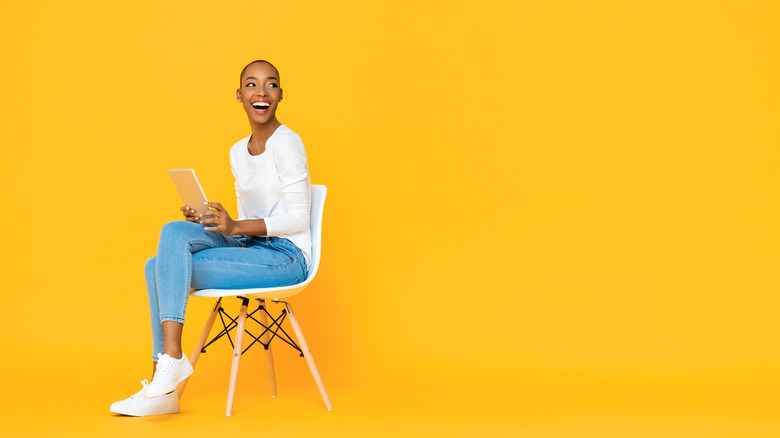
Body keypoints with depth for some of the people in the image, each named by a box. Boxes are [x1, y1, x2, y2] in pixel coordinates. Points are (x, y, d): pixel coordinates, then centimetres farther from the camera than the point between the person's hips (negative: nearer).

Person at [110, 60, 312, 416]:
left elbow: (298, 219, -13)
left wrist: (235, 227, -22)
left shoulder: (286, 143, -9)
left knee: (172, 259, -21)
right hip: (252, 251, 8)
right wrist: (205, 221, 0)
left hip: (286, 257, -8)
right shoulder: (238, 152, 17)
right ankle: (163, 392, -12)